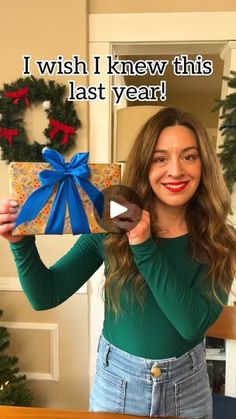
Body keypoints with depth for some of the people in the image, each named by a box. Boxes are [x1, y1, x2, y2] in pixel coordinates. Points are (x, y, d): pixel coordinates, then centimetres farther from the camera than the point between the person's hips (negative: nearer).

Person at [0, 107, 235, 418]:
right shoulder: (112, 229, -15)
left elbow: (193, 323, -23)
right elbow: (45, 296, -13)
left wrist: (144, 247, -31)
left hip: (186, 385, 1)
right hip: (117, 380, 0)